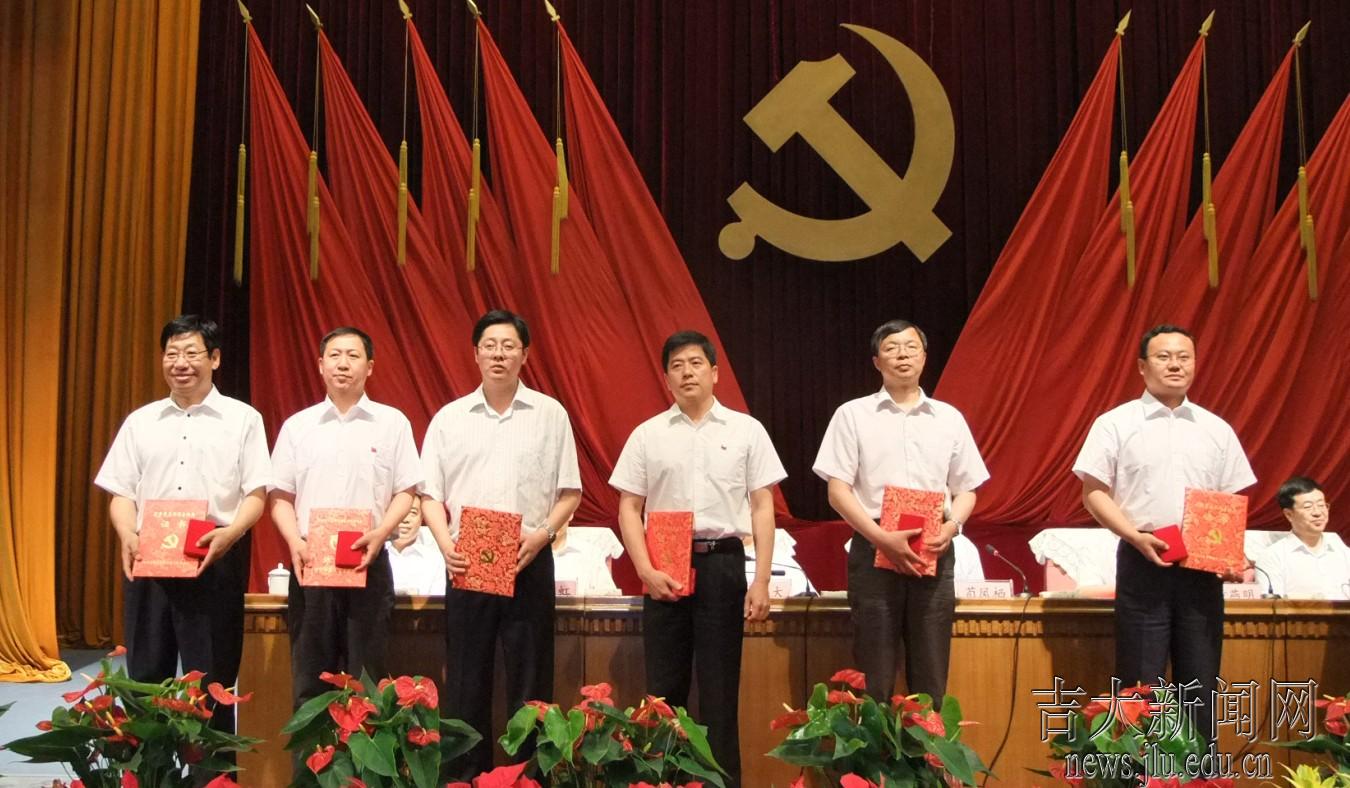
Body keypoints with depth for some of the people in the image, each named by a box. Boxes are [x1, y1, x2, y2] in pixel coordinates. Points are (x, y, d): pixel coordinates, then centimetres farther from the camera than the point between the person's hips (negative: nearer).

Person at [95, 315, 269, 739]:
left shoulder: (242, 419, 3)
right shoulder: (140, 421, 13)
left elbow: (256, 494, -1)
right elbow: (121, 493, 10)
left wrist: (230, 533, -20)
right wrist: (128, 536, -10)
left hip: (215, 561, -3)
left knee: (211, 681, 3)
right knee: (146, 676, 8)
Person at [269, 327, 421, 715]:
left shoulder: (391, 422, 6)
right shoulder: (298, 426, 10)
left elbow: (405, 492, 3)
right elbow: (280, 497, 9)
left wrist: (380, 533, -13)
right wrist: (296, 542, -7)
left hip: (369, 562, -1)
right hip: (310, 561, 1)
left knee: (366, 676, 1)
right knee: (309, 676, 5)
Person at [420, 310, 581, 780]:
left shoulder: (550, 415, 4)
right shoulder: (449, 418, 7)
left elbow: (570, 492, 5)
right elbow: (430, 494, 7)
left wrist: (543, 533, -11)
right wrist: (445, 543, -9)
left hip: (529, 562, -1)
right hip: (467, 561, 1)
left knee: (530, 680, 3)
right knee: (466, 680, 6)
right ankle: (468, 774, 16)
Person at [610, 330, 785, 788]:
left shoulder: (746, 430, 5)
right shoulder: (647, 434, 7)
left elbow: (762, 508, 4)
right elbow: (628, 509, 6)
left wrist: (761, 581, -3)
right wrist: (645, 570, -6)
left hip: (722, 563, -1)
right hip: (664, 566, 1)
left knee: (720, 686, 3)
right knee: (664, 684, 5)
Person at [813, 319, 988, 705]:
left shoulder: (949, 417, 12)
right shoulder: (853, 414, 3)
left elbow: (965, 490, 15)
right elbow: (838, 491, -2)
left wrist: (952, 526, -7)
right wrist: (882, 538, -15)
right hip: (874, 549, -2)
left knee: (930, 677, 6)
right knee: (874, 677, 0)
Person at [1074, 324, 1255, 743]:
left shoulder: (1216, 429, 11)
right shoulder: (1115, 424, 0)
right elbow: (1094, 493, -4)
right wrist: (1136, 536, -17)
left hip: (1202, 565, 4)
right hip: (1142, 562, -3)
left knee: (1200, 684, 8)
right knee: (1141, 686, 1)